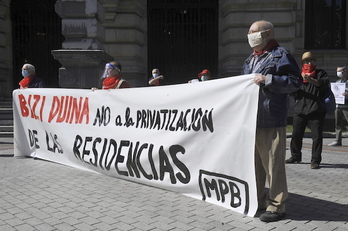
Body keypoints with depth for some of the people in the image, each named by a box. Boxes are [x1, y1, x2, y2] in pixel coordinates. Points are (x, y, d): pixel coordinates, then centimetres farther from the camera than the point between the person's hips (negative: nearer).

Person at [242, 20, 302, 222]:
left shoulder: (281, 55, -5)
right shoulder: (252, 59, 20)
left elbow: (296, 81, -13)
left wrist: (268, 80, -18)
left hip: (272, 121, -8)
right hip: (251, 120, 8)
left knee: (273, 164, -3)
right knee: (255, 163, 15)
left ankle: (277, 206, 8)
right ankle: (257, 200, 28)